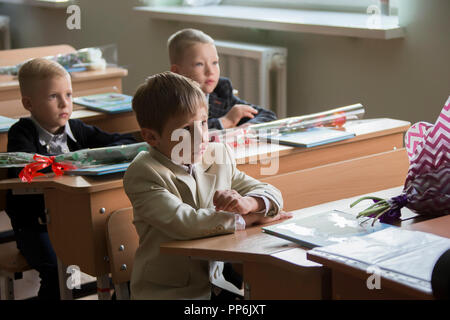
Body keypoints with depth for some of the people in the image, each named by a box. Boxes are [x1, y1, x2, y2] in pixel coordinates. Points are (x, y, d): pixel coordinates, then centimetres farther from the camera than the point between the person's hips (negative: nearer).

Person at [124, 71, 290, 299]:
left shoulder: (219, 158, 6)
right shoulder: (144, 174, -12)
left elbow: (272, 194, 11)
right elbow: (184, 223, -25)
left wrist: (246, 203, -13)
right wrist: (249, 218, -14)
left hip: (215, 284, 5)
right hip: (165, 292, -5)